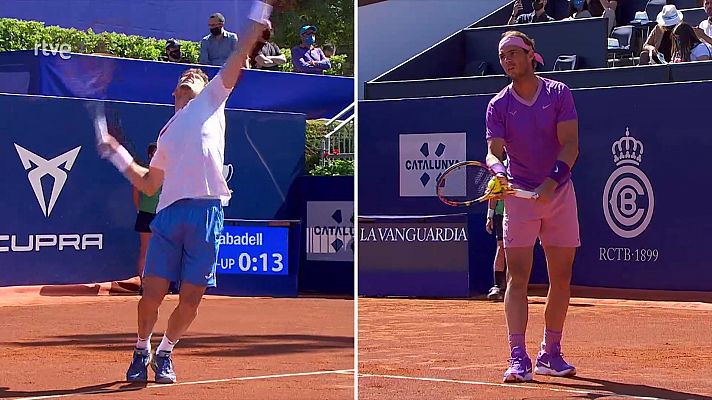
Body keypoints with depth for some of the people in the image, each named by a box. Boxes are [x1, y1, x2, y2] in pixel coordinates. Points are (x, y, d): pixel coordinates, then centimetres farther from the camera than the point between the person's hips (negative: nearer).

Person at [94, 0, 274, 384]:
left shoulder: (211, 101, 17)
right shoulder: (167, 133, 28)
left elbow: (240, 54, 9)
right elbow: (148, 184, 31)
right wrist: (117, 154, 24)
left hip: (206, 211, -3)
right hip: (169, 212, 3)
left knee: (191, 299, -1)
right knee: (152, 292, -4)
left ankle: (165, 354, 20)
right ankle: (142, 351, 18)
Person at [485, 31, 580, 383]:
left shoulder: (559, 94, -2)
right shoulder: (498, 105, -1)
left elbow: (570, 144, -10)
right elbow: (494, 150, -10)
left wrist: (550, 182, -23)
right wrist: (497, 170, -33)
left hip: (559, 193, 1)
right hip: (519, 195, -1)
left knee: (561, 279, 5)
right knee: (517, 278, -10)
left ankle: (550, 354, 17)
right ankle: (518, 359, -13)